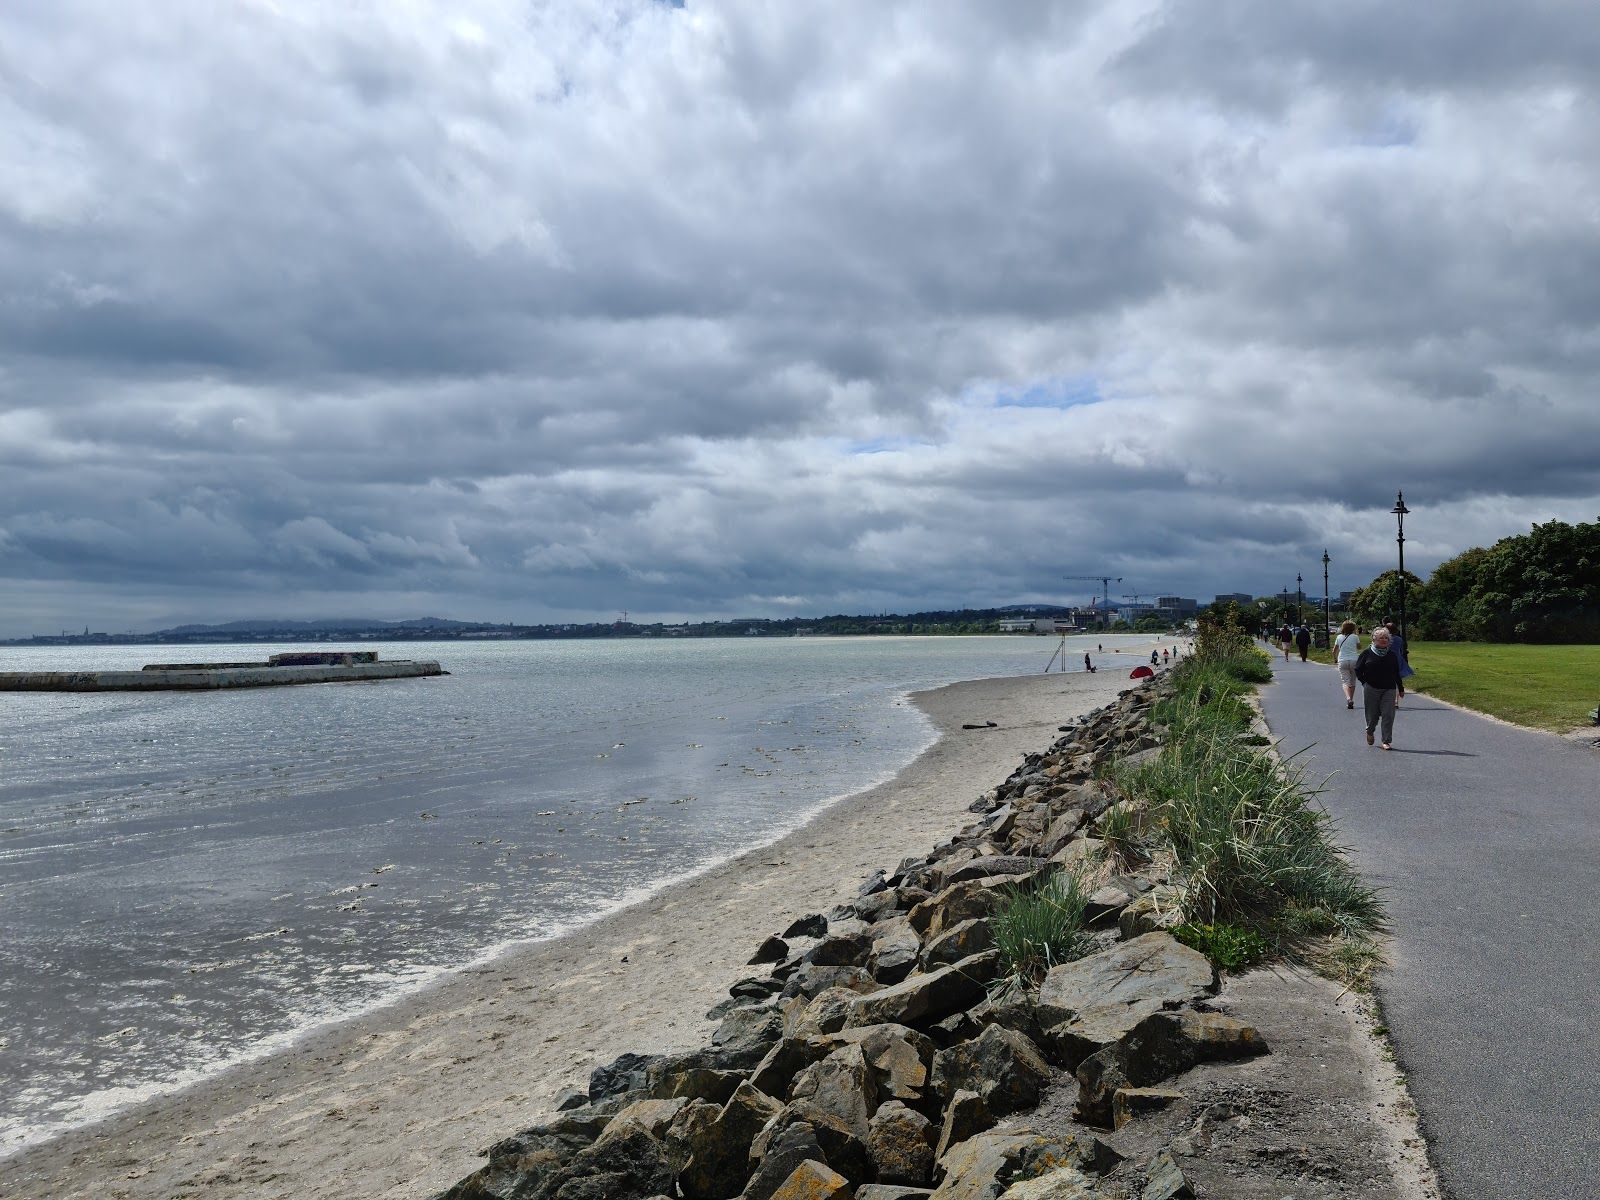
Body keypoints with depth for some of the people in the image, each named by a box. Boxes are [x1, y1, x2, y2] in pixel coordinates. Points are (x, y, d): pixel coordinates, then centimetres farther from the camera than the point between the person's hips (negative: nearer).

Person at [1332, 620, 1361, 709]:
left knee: (1345, 681, -4)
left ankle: (1348, 699, -27)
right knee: (1352, 682, 13)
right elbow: (1359, 648, 16)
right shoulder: (1355, 637, -1)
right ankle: (1351, 701, 17)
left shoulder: (1339, 637, 4)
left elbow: (1334, 651, 11)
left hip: (1342, 661, 0)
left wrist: (1336, 658, 29)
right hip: (1354, 660, 0)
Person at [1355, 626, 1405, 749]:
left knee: (1388, 715, -5)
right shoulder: (1367, 653, 1)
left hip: (1389, 689, 2)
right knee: (1372, 714, 6)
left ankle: (1387, 741, 0)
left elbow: (1397, 673, 15)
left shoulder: (1392, 655, 10)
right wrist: (1365, 682, -6)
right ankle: (1369, 731, 36)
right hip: (1371, 689, -2)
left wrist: (1401, 688, 16)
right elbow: (1358, 670, 4)